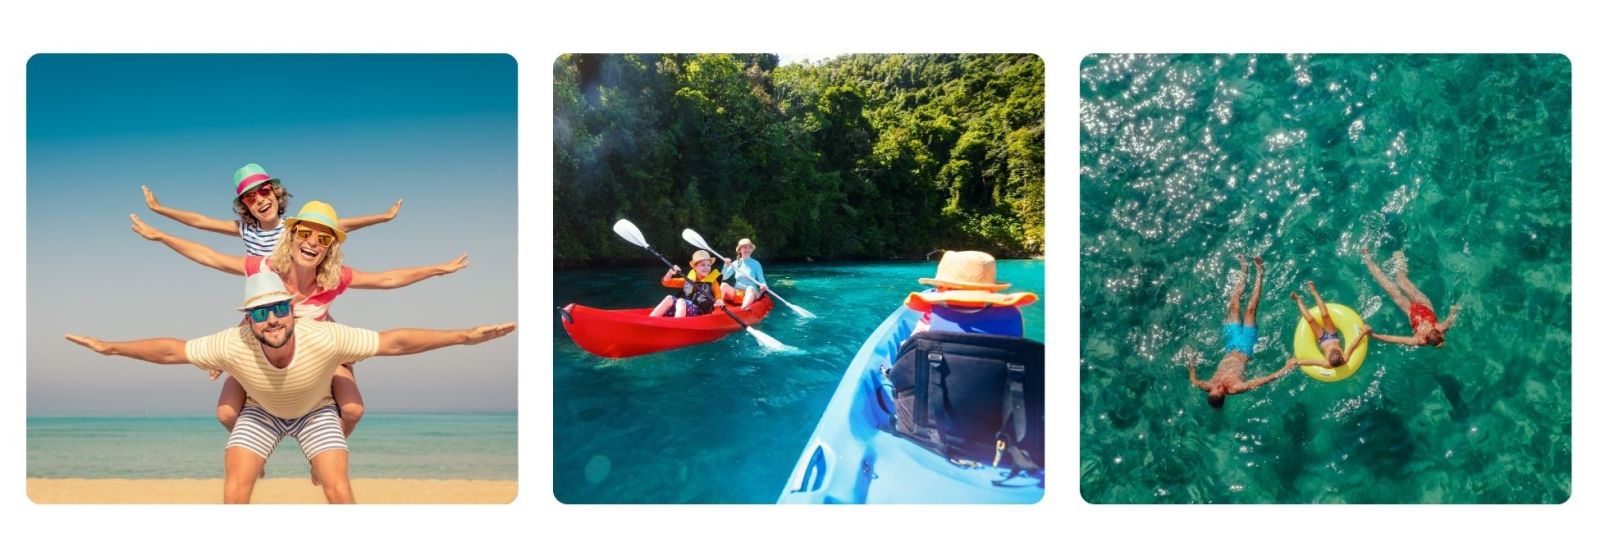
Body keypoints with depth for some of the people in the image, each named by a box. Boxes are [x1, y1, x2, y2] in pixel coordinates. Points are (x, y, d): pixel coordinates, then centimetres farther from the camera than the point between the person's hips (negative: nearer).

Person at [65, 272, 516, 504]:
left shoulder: (324, 338, -39)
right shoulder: (233, 345, -35)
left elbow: (394, 342, -37)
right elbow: (171, 350, -20)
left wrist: (465, 336, -42)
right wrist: (108, 347, -17)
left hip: (315, 411, -1)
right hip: (261, 412, 1)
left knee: (339, 492, -17)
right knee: (234, 494, -14)